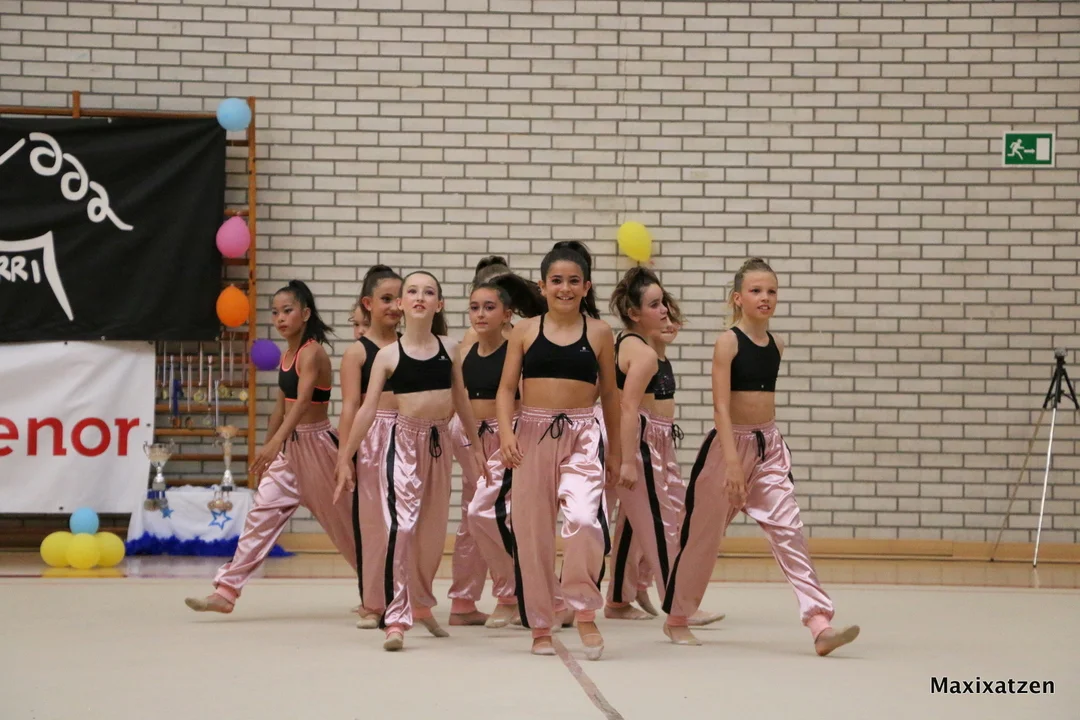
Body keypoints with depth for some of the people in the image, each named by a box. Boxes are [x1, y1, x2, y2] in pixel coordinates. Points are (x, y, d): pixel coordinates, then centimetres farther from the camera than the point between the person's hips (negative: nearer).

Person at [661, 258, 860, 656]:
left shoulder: (776, 345, 7)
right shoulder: (728, 342, -11)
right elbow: (720, 405, -18)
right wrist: (732, 461, -27)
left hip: (770, 445, 5)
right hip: (730, 444, -5)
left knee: (789, 531, -6)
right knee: (704, 534, 8)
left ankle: (819, 625, -15)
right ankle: (676, 619, 25)